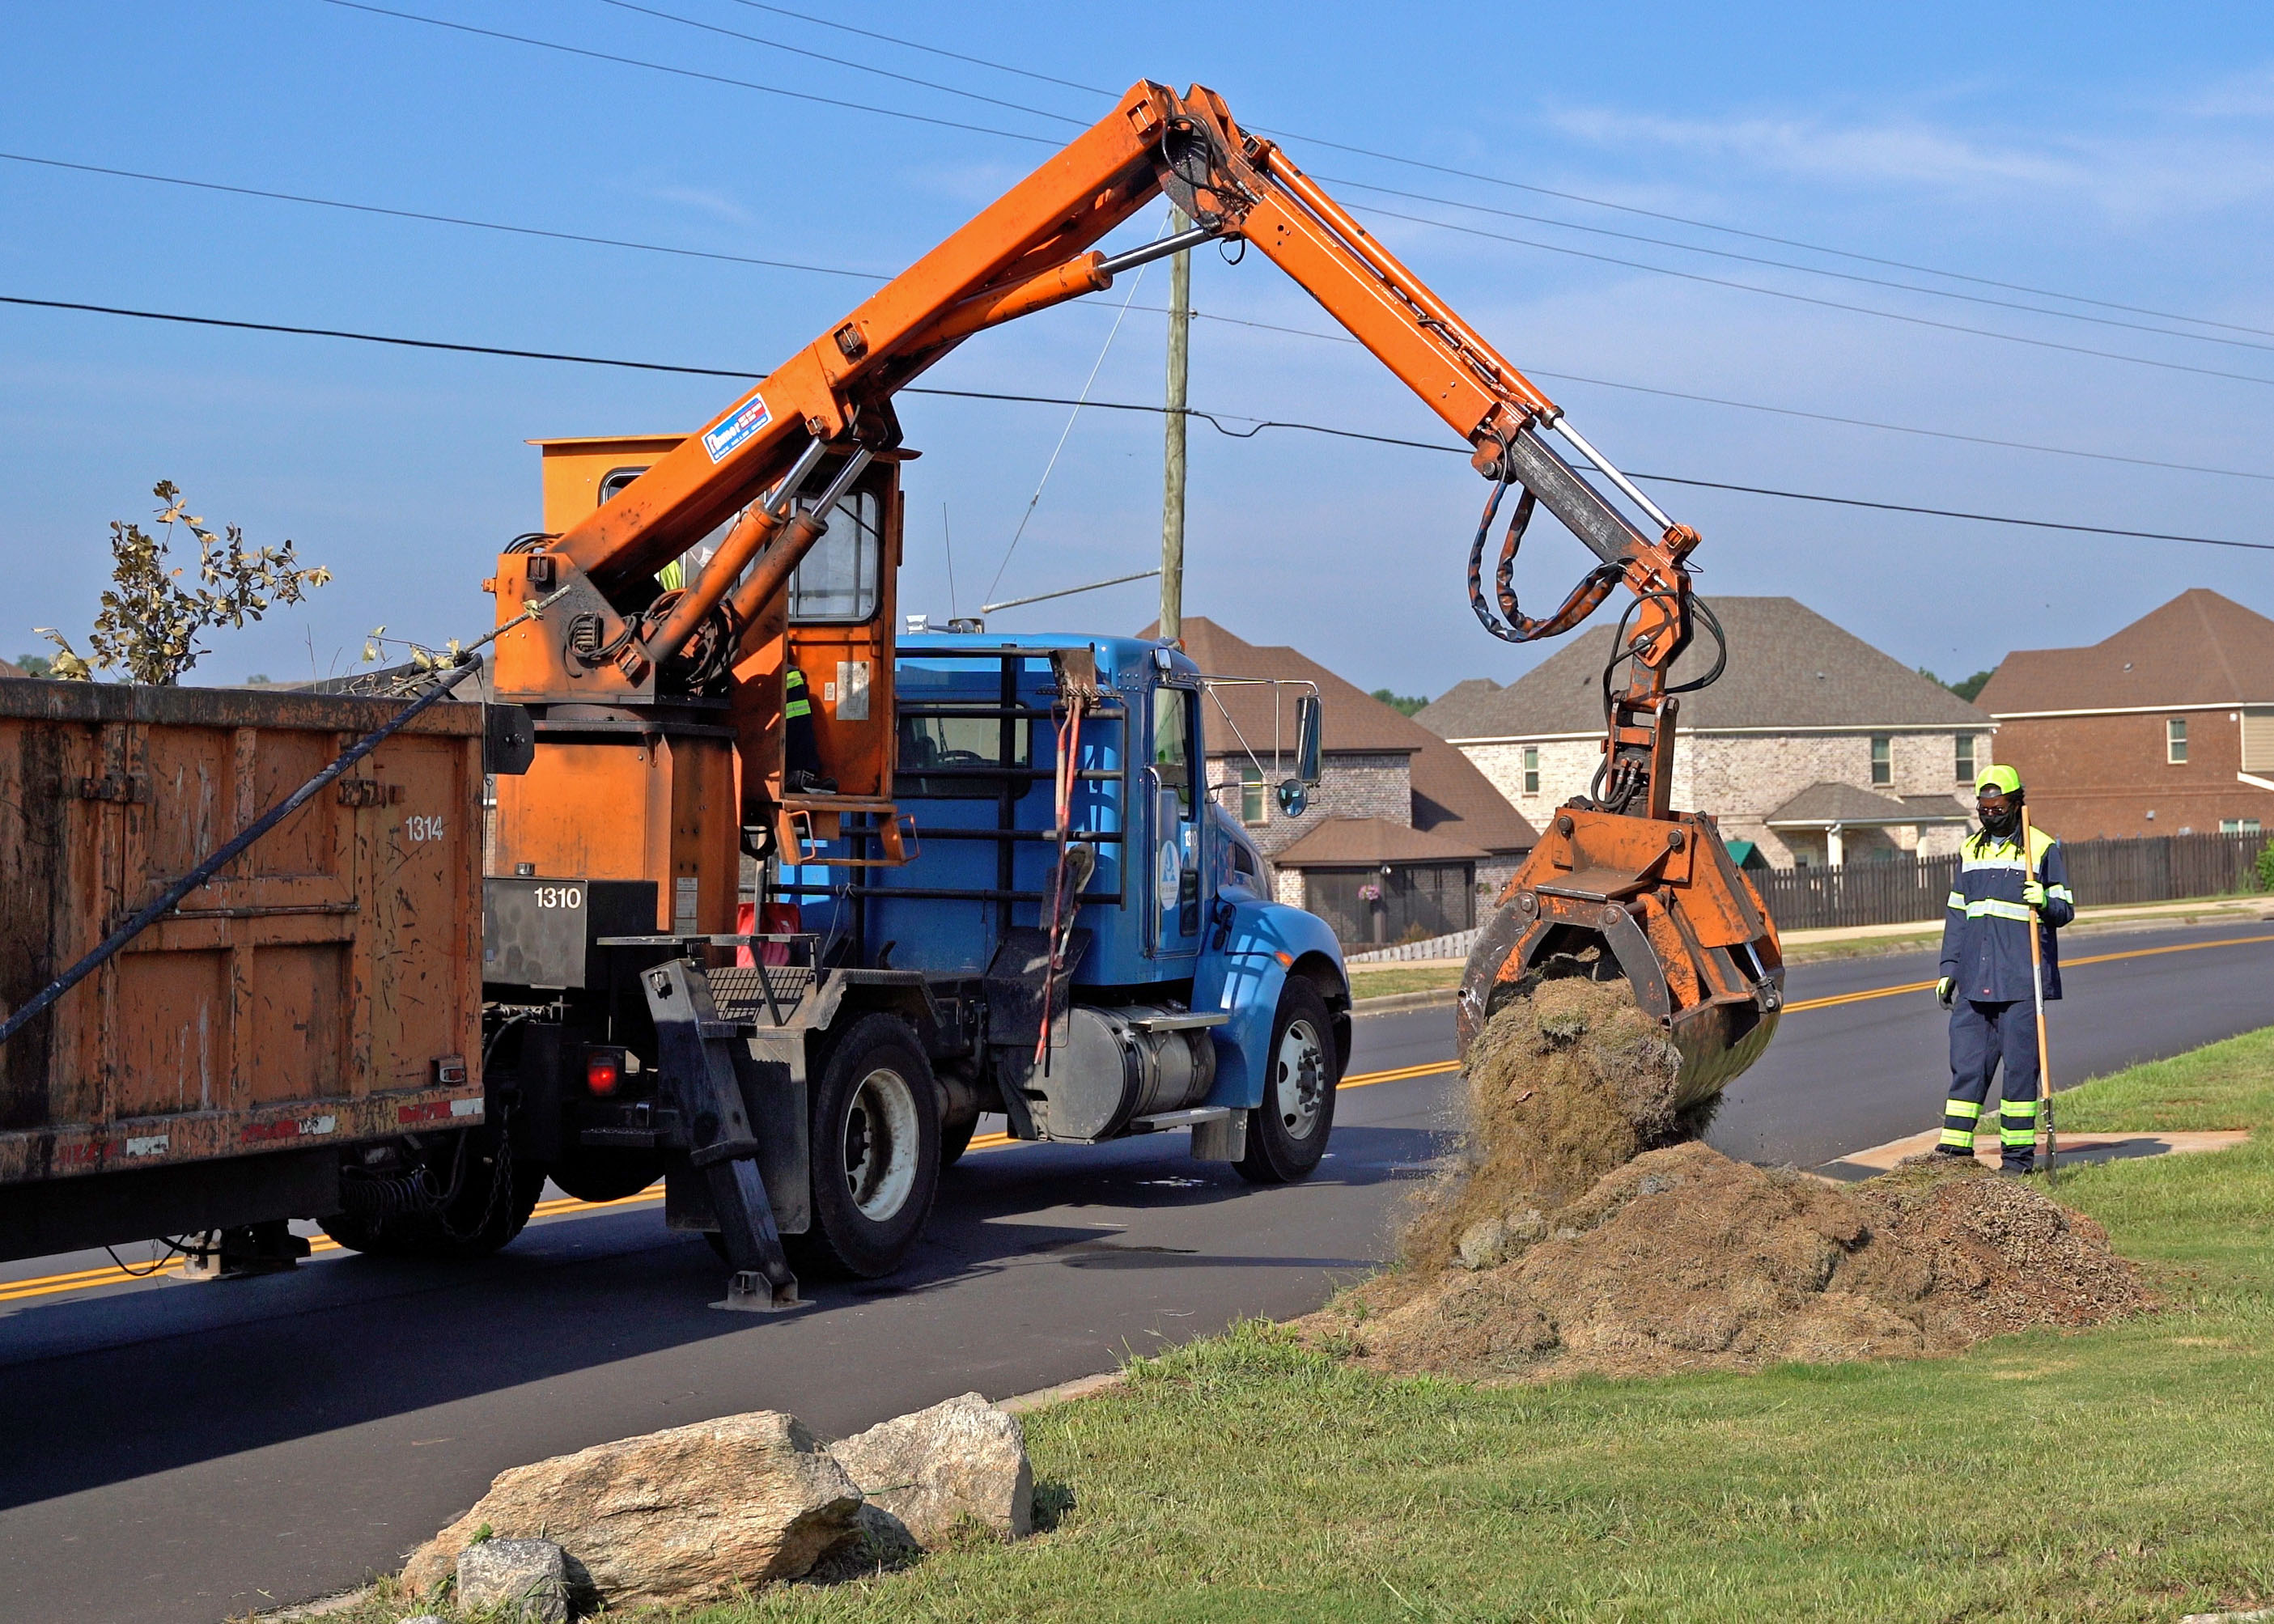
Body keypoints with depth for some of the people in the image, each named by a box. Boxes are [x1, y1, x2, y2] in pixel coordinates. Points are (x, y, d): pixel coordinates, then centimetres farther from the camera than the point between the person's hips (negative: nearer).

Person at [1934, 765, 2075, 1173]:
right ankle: (1956, 1144, 4)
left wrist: (2045, 902, -22)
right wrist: (1949, 968, 15)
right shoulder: (1970, 850, 17)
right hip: (1974, 980, 5)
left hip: (2021, 982, -5)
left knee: (2019, 1063, -2)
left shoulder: (2043, 848, 1)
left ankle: (2019, 1151, 3)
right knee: (1966, 1061, 3)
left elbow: (2066, 909, 1)